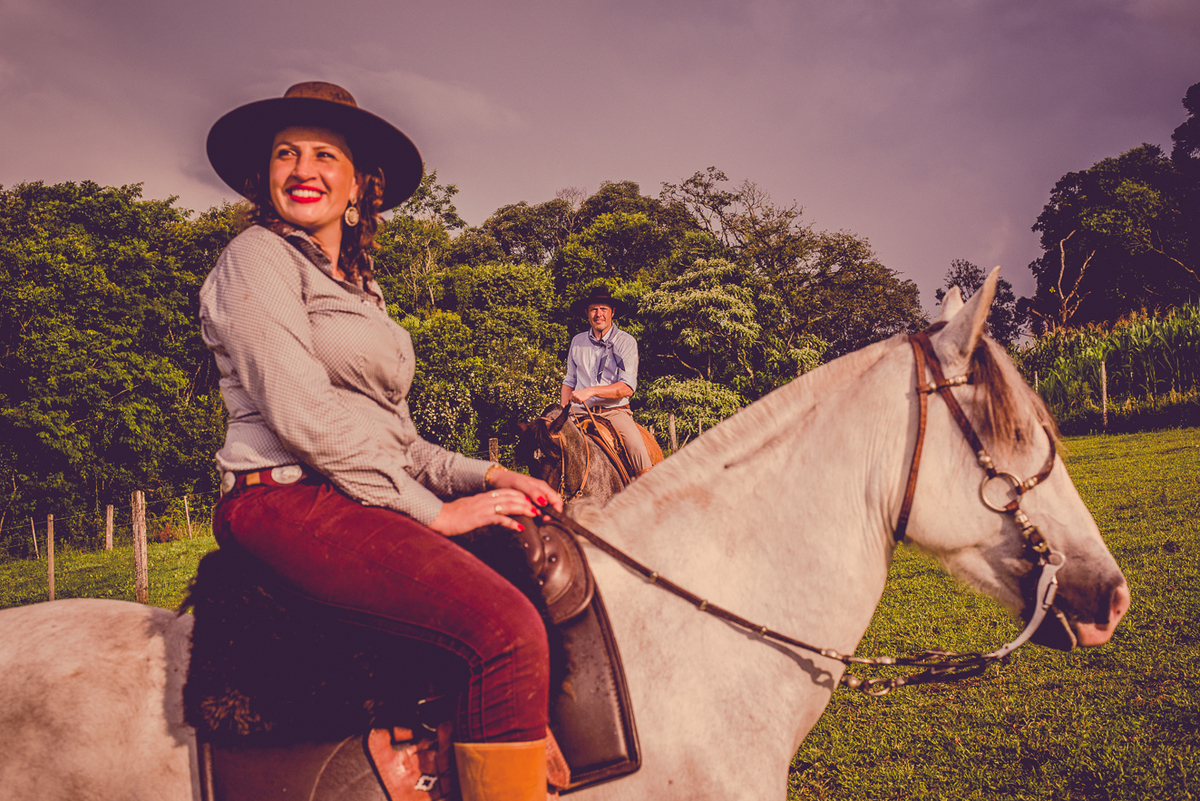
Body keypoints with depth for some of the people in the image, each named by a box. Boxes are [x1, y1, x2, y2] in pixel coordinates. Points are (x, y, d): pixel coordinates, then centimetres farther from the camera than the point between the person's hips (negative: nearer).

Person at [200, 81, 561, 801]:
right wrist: (432, 511, -13)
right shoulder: (258, 258, 0)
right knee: (506, 628, -28)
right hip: (289, 499, -9)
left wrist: (486, 477, 4)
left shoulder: (361, 289, 25)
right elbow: (301, 416, -13)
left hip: (364, 500, 9)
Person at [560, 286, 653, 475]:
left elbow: (628, 387, -8)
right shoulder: (577, 342, 11)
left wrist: (591, 391, -19)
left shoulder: (626, 342, 0)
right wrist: (563, 413, 3)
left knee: (637, 448, -26)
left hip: (615, 411, -3)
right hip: (580, 412, 3)